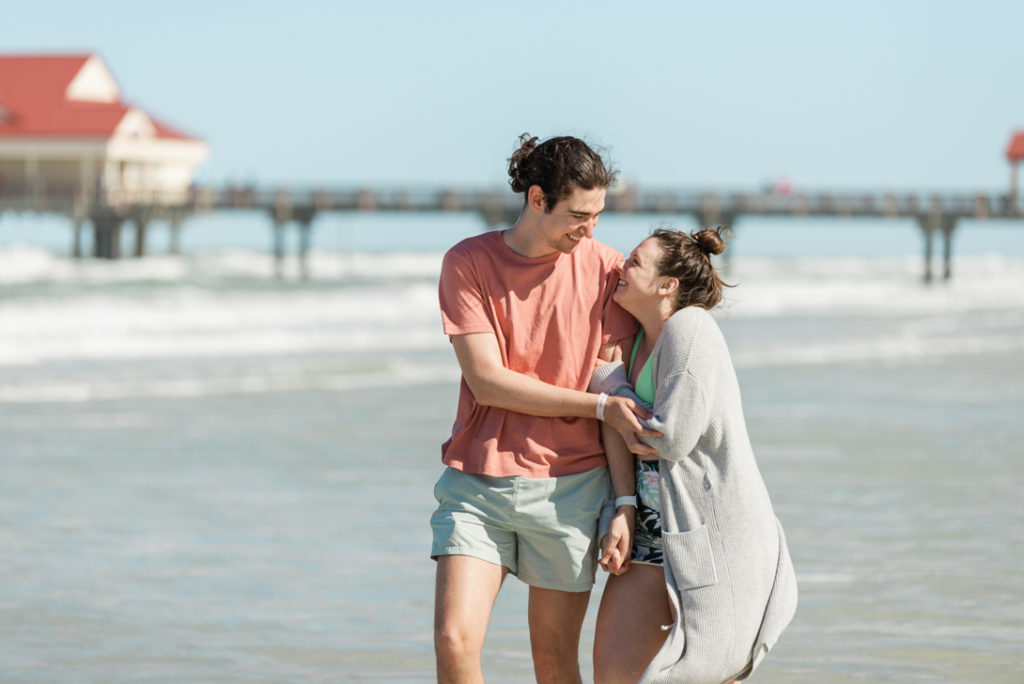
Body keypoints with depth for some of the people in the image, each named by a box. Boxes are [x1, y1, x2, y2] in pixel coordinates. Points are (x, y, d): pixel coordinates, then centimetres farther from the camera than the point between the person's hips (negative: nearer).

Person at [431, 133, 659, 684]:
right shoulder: (468, 263, -2)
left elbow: (617, 390, 2)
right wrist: (600, 406, -12)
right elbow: (487, 382, -9)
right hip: (478, 484, 0)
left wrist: (626, 500, -6)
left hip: (568, 487, 0)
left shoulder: (604, 268, 2)